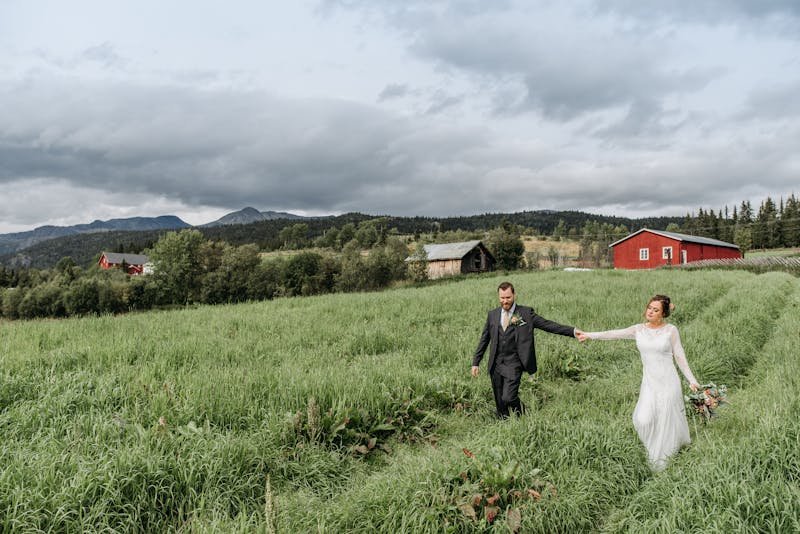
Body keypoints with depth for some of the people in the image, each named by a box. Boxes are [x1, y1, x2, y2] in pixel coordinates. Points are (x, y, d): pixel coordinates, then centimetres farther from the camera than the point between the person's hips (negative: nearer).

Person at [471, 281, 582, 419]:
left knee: (508, 398, -15)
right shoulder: (492, 314, 8)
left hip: (513, 364, -3)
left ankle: (520, 410, 18)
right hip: (496, 364, 4)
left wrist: (573, 331, -15)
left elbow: (548, 325, -5)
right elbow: (484, 339, 14)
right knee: (500, 403, 7)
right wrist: (476, 362, 12)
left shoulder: (526, 313, -1)